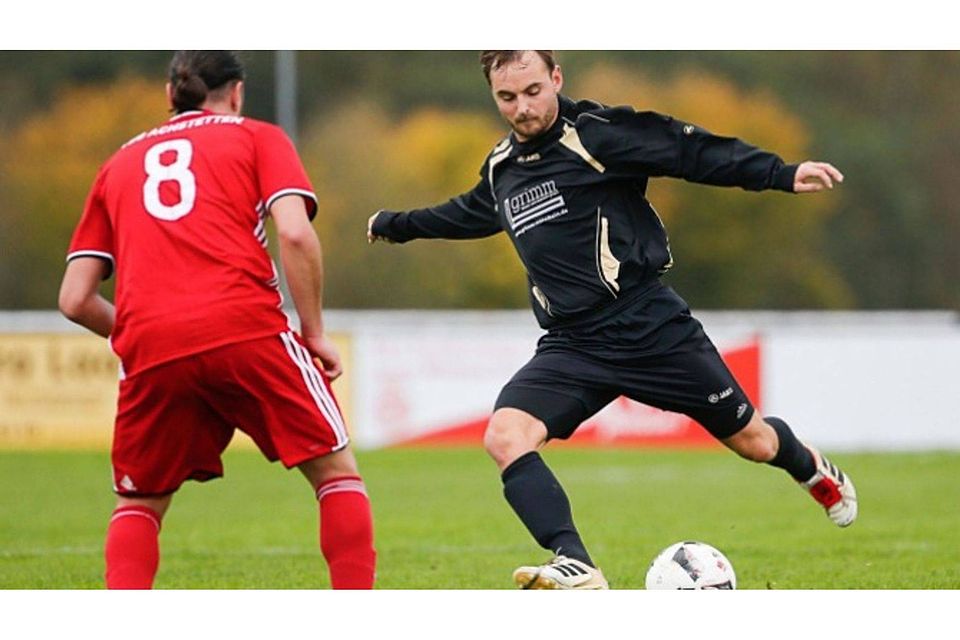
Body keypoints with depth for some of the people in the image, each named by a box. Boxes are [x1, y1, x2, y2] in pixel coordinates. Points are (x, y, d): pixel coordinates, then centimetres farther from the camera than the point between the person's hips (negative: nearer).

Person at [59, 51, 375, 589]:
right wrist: (315, 333, 6)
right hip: (248, 329, -2)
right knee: (336, 469, 11)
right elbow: (295, 232, -2)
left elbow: (76, 298, 19)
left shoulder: (119, 164, 26)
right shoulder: (256, 137, 17)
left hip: (149, 348, 3)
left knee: (139, 502, 20)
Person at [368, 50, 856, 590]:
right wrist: (395, 225, 47)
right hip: (572, 348, 5)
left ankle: (813, 470, 44)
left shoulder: (596, 133, -9)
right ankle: (576, 571, -29)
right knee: (505, 435, -22)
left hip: (652, 326, -5)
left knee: (752, 440, 7)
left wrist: (783, 175, -23)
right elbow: (468, 215, 34)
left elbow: (691, 152, -13)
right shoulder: (502, 168, 11)